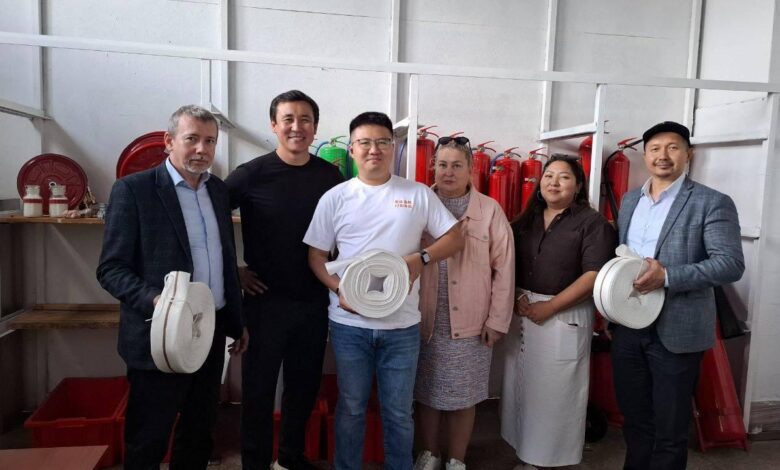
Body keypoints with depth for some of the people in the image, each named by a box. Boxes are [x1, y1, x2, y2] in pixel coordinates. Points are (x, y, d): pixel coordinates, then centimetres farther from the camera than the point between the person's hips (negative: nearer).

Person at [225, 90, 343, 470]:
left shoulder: (330, 176, 1)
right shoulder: (251, 174, -9)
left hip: (314, 300, 4)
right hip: (266, 299, -3)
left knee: (305, 383, 16)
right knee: (259, 386, 9)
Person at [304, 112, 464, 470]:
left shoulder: (419, 194, 2)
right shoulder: (335, 198, 1)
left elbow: (455, 238, 3)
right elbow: (316, 254, 3)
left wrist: (421, 258, -14)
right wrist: (338, 289, -14)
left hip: (402, 325, 0)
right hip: (349, 323, 0)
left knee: (399, 412, 13)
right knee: (351, 409, 16)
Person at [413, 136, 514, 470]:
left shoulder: (490, 210, -1)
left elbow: (504, 268, -2)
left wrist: (497, 320, -4)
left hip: (470, 324, -1)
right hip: (424, 321, 1)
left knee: (462, 397, 11)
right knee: (426, 393, 14)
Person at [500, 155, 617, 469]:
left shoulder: (592, 223, -6)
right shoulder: (526, 220, 11)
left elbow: (594, 275, -14)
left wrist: (549, 306, -16)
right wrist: (515, 298, -7)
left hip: (565, 317, -5)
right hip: (522, 312, 5)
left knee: (557, 393, 4)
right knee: (523, 388, 13)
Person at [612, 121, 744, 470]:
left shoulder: (713, 203, -8)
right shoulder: (630, 200, 10)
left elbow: (731, 264, -15)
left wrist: (667, 276, -25)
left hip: (675, 330, -5)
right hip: (627, 326, 5)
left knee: (669, 429, 9)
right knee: (634, 419, 19)